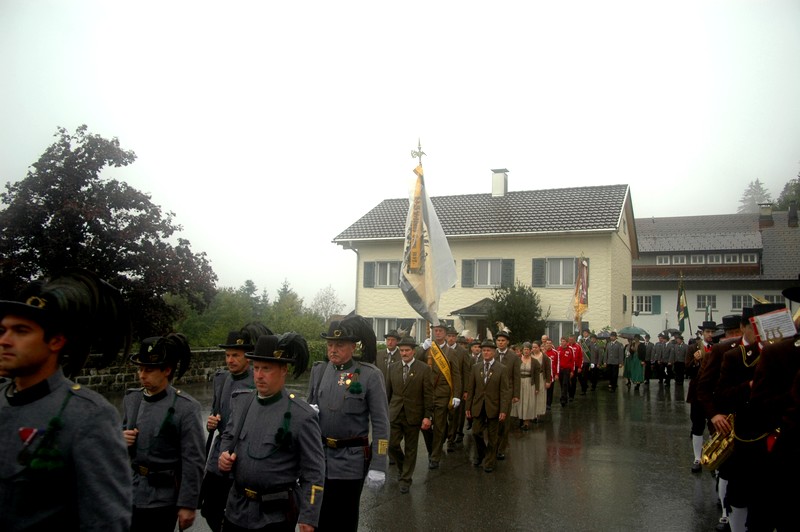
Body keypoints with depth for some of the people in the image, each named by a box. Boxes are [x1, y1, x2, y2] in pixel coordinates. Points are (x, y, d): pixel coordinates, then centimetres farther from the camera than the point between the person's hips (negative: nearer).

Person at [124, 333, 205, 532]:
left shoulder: (186, 407, -15)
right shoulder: (131, 398, 2)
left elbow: (193, 461, -14)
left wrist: (188, 504, -13)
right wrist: (121, 439, -7)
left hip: (162, 498, -5)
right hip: (129, 493, 5)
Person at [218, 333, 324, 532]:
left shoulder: (302, 416, -16)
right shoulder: (241, 400, 0)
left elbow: (314, 474, -13)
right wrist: (224, 455, -4)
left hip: (275, 516, -5)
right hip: (236, 507, 5)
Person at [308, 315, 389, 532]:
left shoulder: (370, 375, -10)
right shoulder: (318, 370, 3)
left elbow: (381, 423, -9)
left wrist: (378, 466, -11)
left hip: (351, 459, -4)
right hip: (318, 456, 4)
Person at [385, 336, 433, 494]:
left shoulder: (424, 369, -6)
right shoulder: (393, 368, 5)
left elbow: (428, 395, -6)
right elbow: (388, 392, 11)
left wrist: (427, 416, -9)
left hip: (413, 415, -2)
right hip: (394, 414, 3)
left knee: (410, 449, 7)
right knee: (391, 445, -1)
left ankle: (406, 479, 22)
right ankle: (403, 467, 28)